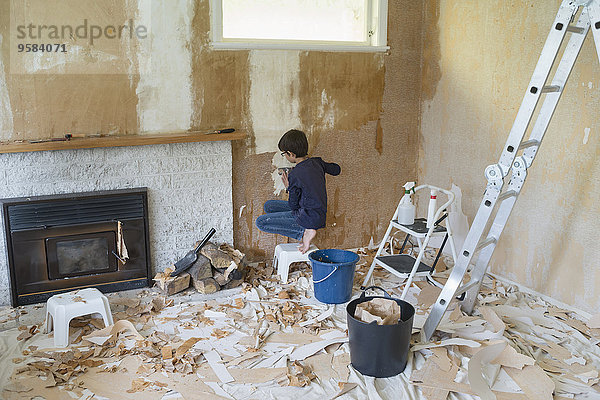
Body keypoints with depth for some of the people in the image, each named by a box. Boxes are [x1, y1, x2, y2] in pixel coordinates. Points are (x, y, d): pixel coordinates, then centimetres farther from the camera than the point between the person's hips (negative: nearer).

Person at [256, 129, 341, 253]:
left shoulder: (294, 175, -21)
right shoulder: (317, 162, 0)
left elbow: (293, 206, -13)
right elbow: (336, 170, 22)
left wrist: (288, 187, 3)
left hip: (310, 218, -9)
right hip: (319, 213, 9)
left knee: (260, 222, -7)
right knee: (268, 206, 16)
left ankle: (303, 232, -12)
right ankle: (305, 231, 4)